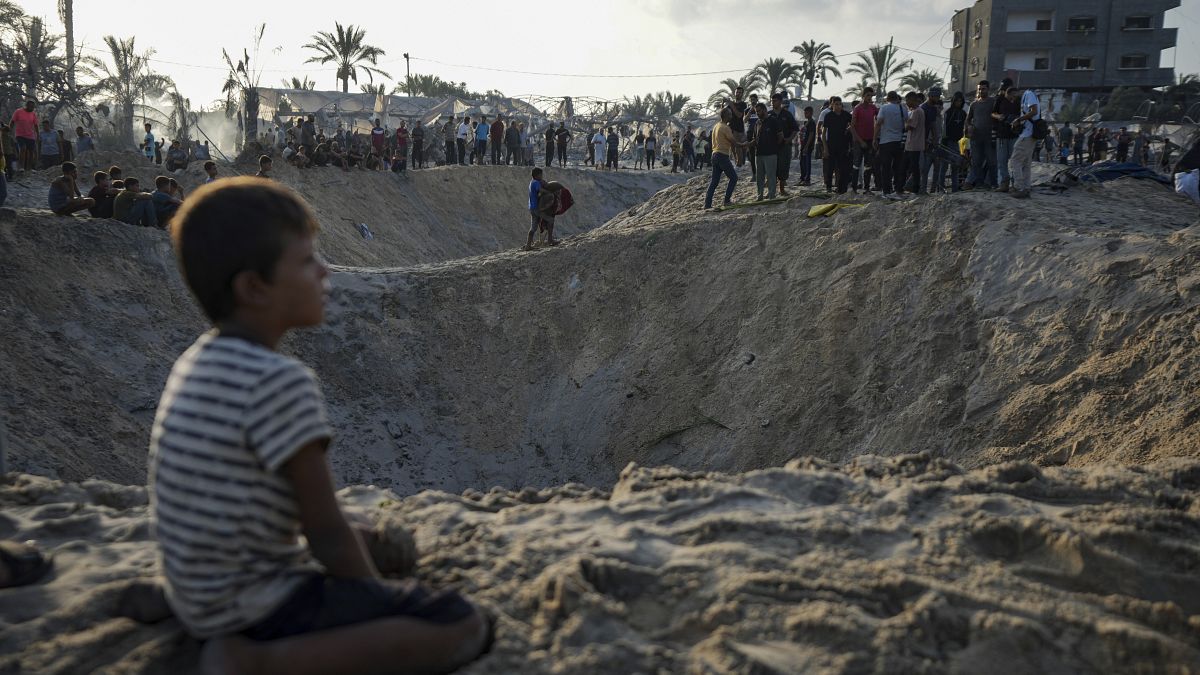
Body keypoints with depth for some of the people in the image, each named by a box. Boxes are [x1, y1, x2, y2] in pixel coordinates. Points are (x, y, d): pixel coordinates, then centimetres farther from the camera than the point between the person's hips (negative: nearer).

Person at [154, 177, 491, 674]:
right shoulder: (283, 381, -23)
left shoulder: (196, 363, 6)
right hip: (251, 601, -10)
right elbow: (327, 533, -20)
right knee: (463, 625, -14)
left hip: (205, 594, 10)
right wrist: (379, 605, -2)